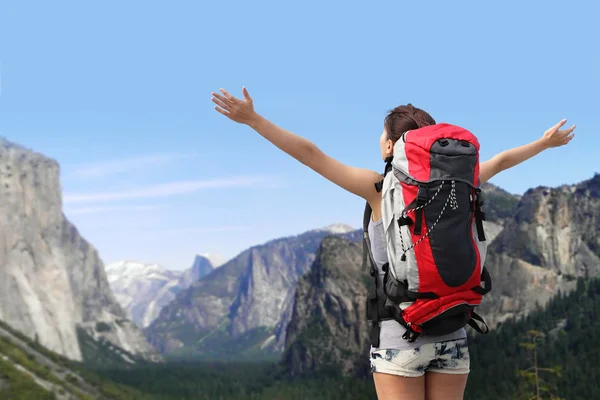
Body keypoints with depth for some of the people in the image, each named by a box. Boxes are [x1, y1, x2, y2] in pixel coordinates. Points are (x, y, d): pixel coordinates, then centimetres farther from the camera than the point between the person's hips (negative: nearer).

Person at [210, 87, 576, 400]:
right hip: (451, 335, 4)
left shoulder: (381, 188, -6)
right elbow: (499, 162, 22)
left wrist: (253, 119, -6)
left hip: (401, 335, -4)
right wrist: (545, 142, 39)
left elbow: (310, 154, -8)